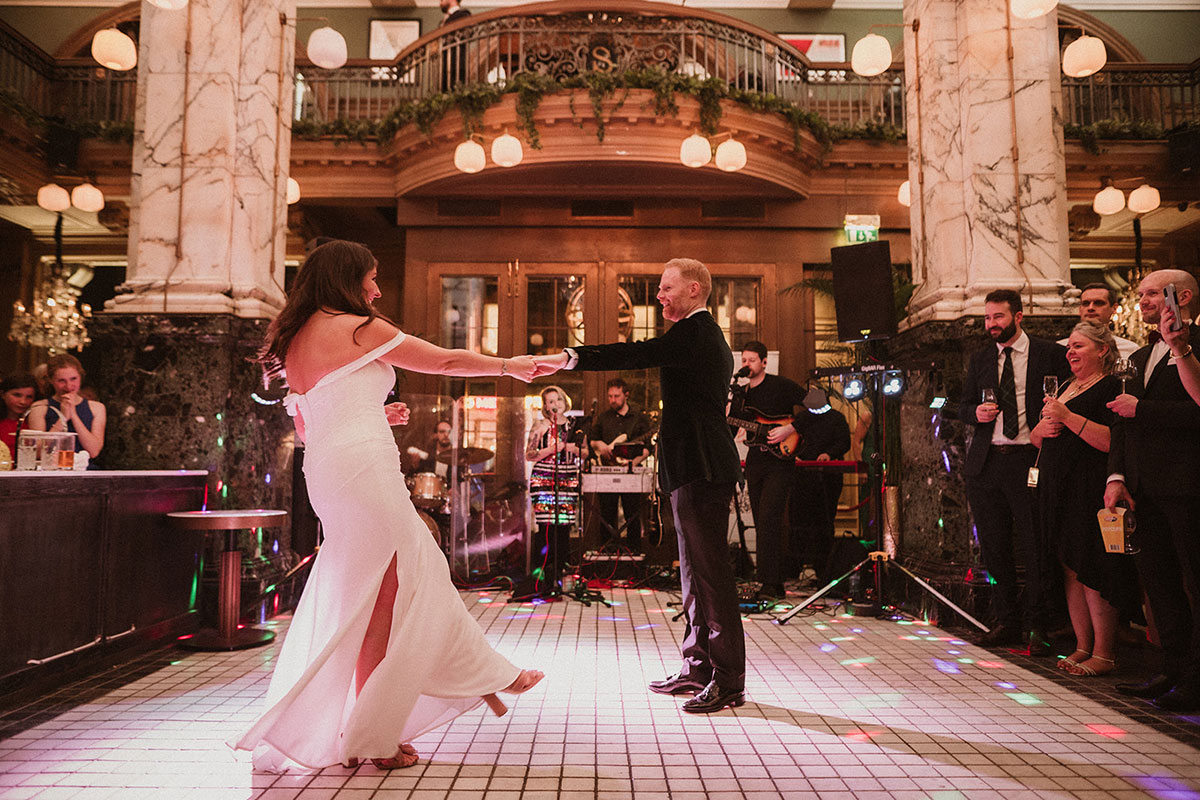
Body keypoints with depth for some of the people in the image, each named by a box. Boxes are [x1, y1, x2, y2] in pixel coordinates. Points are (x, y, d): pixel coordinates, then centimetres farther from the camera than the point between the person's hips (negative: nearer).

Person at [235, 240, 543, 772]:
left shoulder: (294, 342, 18)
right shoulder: (358, 327, -5)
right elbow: (445, 361, 0)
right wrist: (508, 365, 13)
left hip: (326, 469, 9)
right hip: (364, 468, -8)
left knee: (422, 573, 14)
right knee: (382, 599, 3)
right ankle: (370, 737, 13)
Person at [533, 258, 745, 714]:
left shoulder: (694, 331, -11)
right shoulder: (708, 335, 23)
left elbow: (639, 354, -25)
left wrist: (569, 358, -30)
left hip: (701, 469, -11)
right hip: (700, 468, 11)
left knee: (710, 570, -7)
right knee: (695, 570, 14)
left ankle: (728, 681, 1)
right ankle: (697, 668, 24)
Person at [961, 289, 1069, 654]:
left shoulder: (1050, 354, 2)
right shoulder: (980, 360, 15)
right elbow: (963, 407, 16)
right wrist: (976, 413, -4)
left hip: (1029, 460, -4)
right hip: (986, 463, 4)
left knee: (1035, 548, -1)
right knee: (994, 548, 10)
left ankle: (1036, 628, 11)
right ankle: (1007, 623, 22)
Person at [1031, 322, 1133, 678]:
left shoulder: (1111, 388, -5)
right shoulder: (1064, 388, 20)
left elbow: (1112, 441, -19)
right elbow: (1035, 438, 23)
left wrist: (1068, 418, -20)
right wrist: (1044, 426, 2)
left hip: (1090, 490, -8)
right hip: (1057, 488, 8)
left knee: (1092, 572, -6)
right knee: (1070, 571, 9)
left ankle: (1104, 653, 4)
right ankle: (1083, 646, 16)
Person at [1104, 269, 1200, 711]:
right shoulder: (1141, 357, 21)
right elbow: (1122, 423, 18)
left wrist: (1142, 408, -15)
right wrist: (1117, 476, 8)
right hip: (1145, 489, 9)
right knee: (1159, 583, 14)